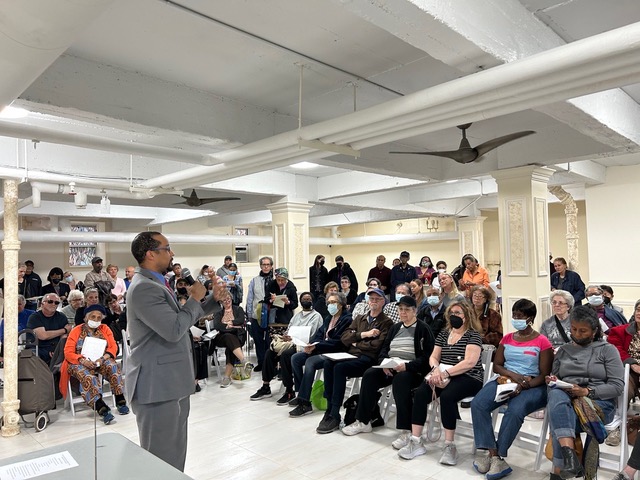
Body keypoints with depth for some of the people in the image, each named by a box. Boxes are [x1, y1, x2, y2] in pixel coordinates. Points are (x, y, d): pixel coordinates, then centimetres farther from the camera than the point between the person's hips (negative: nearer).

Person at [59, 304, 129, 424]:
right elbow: (68, 352, -3)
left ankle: (120, 400, -27)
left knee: (112, 366, -30)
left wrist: (103, 358, -19)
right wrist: (83, 360, -21)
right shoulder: (76, 331, 5)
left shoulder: (105, 329, 11)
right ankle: (102, 408, -45)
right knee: (86, 375, -35)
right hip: (80, 363, -2)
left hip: (101, 361, 2)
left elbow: (113, 347, 2)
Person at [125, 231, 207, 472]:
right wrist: (194, 298, -14)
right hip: (157, 386, -10)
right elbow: (174, 329, -28)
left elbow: (180, 318, 16)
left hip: (170, 382, 10)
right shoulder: (144, 288, -21)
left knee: (174, 453, 21)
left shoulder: (156, 284, 12)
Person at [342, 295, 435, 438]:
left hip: (412, 370, -5)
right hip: (389, 368, 6)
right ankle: (363, 422, -12)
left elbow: (427, 356, -7)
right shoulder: (395, 327, 20)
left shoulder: (423, 328, 2)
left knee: (400, 380, -37)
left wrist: (407, 365, -20)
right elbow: (384, 349, 18)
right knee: (369, 375, -21)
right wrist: (384, 362, -4)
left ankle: (406, 430, -32)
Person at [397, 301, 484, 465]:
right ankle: (415, 441, -16)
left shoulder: (473, 335, -3)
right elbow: (433, 357, 12)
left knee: (446, 396, -35)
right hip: (443, 376, 5)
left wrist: (446, 373, -23)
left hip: (468, 378, -5)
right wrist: (436, 370, -12)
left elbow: (470, 362, -16)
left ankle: (449, 445, -21)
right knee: (420, 393, -21)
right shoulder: (444, 333, 16)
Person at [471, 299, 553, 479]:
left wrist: (524, 386, -21)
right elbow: (496, 366, 11)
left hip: (532, 386, -4)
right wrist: (512, 374, -11)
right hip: (505, 380, 5)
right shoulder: (507, 338, 13)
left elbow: (545, 375, -5)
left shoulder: (542, 342, -1)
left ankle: (498, 455, -22)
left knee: (515, 410, -36)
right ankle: (492, 452, -21)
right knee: (478, 404, -23)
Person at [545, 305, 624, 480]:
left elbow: (618, 386, -2)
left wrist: (587, 392, -16)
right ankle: (569, 453, -50)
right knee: (555, 394, -37)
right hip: (564, 399, 3)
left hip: (599, 402, -3)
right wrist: (552, 382, -5)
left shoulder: (607, 349, 7)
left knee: (560, 420, -35)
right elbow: (553, 380, 20)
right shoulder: (563, 350, 20)